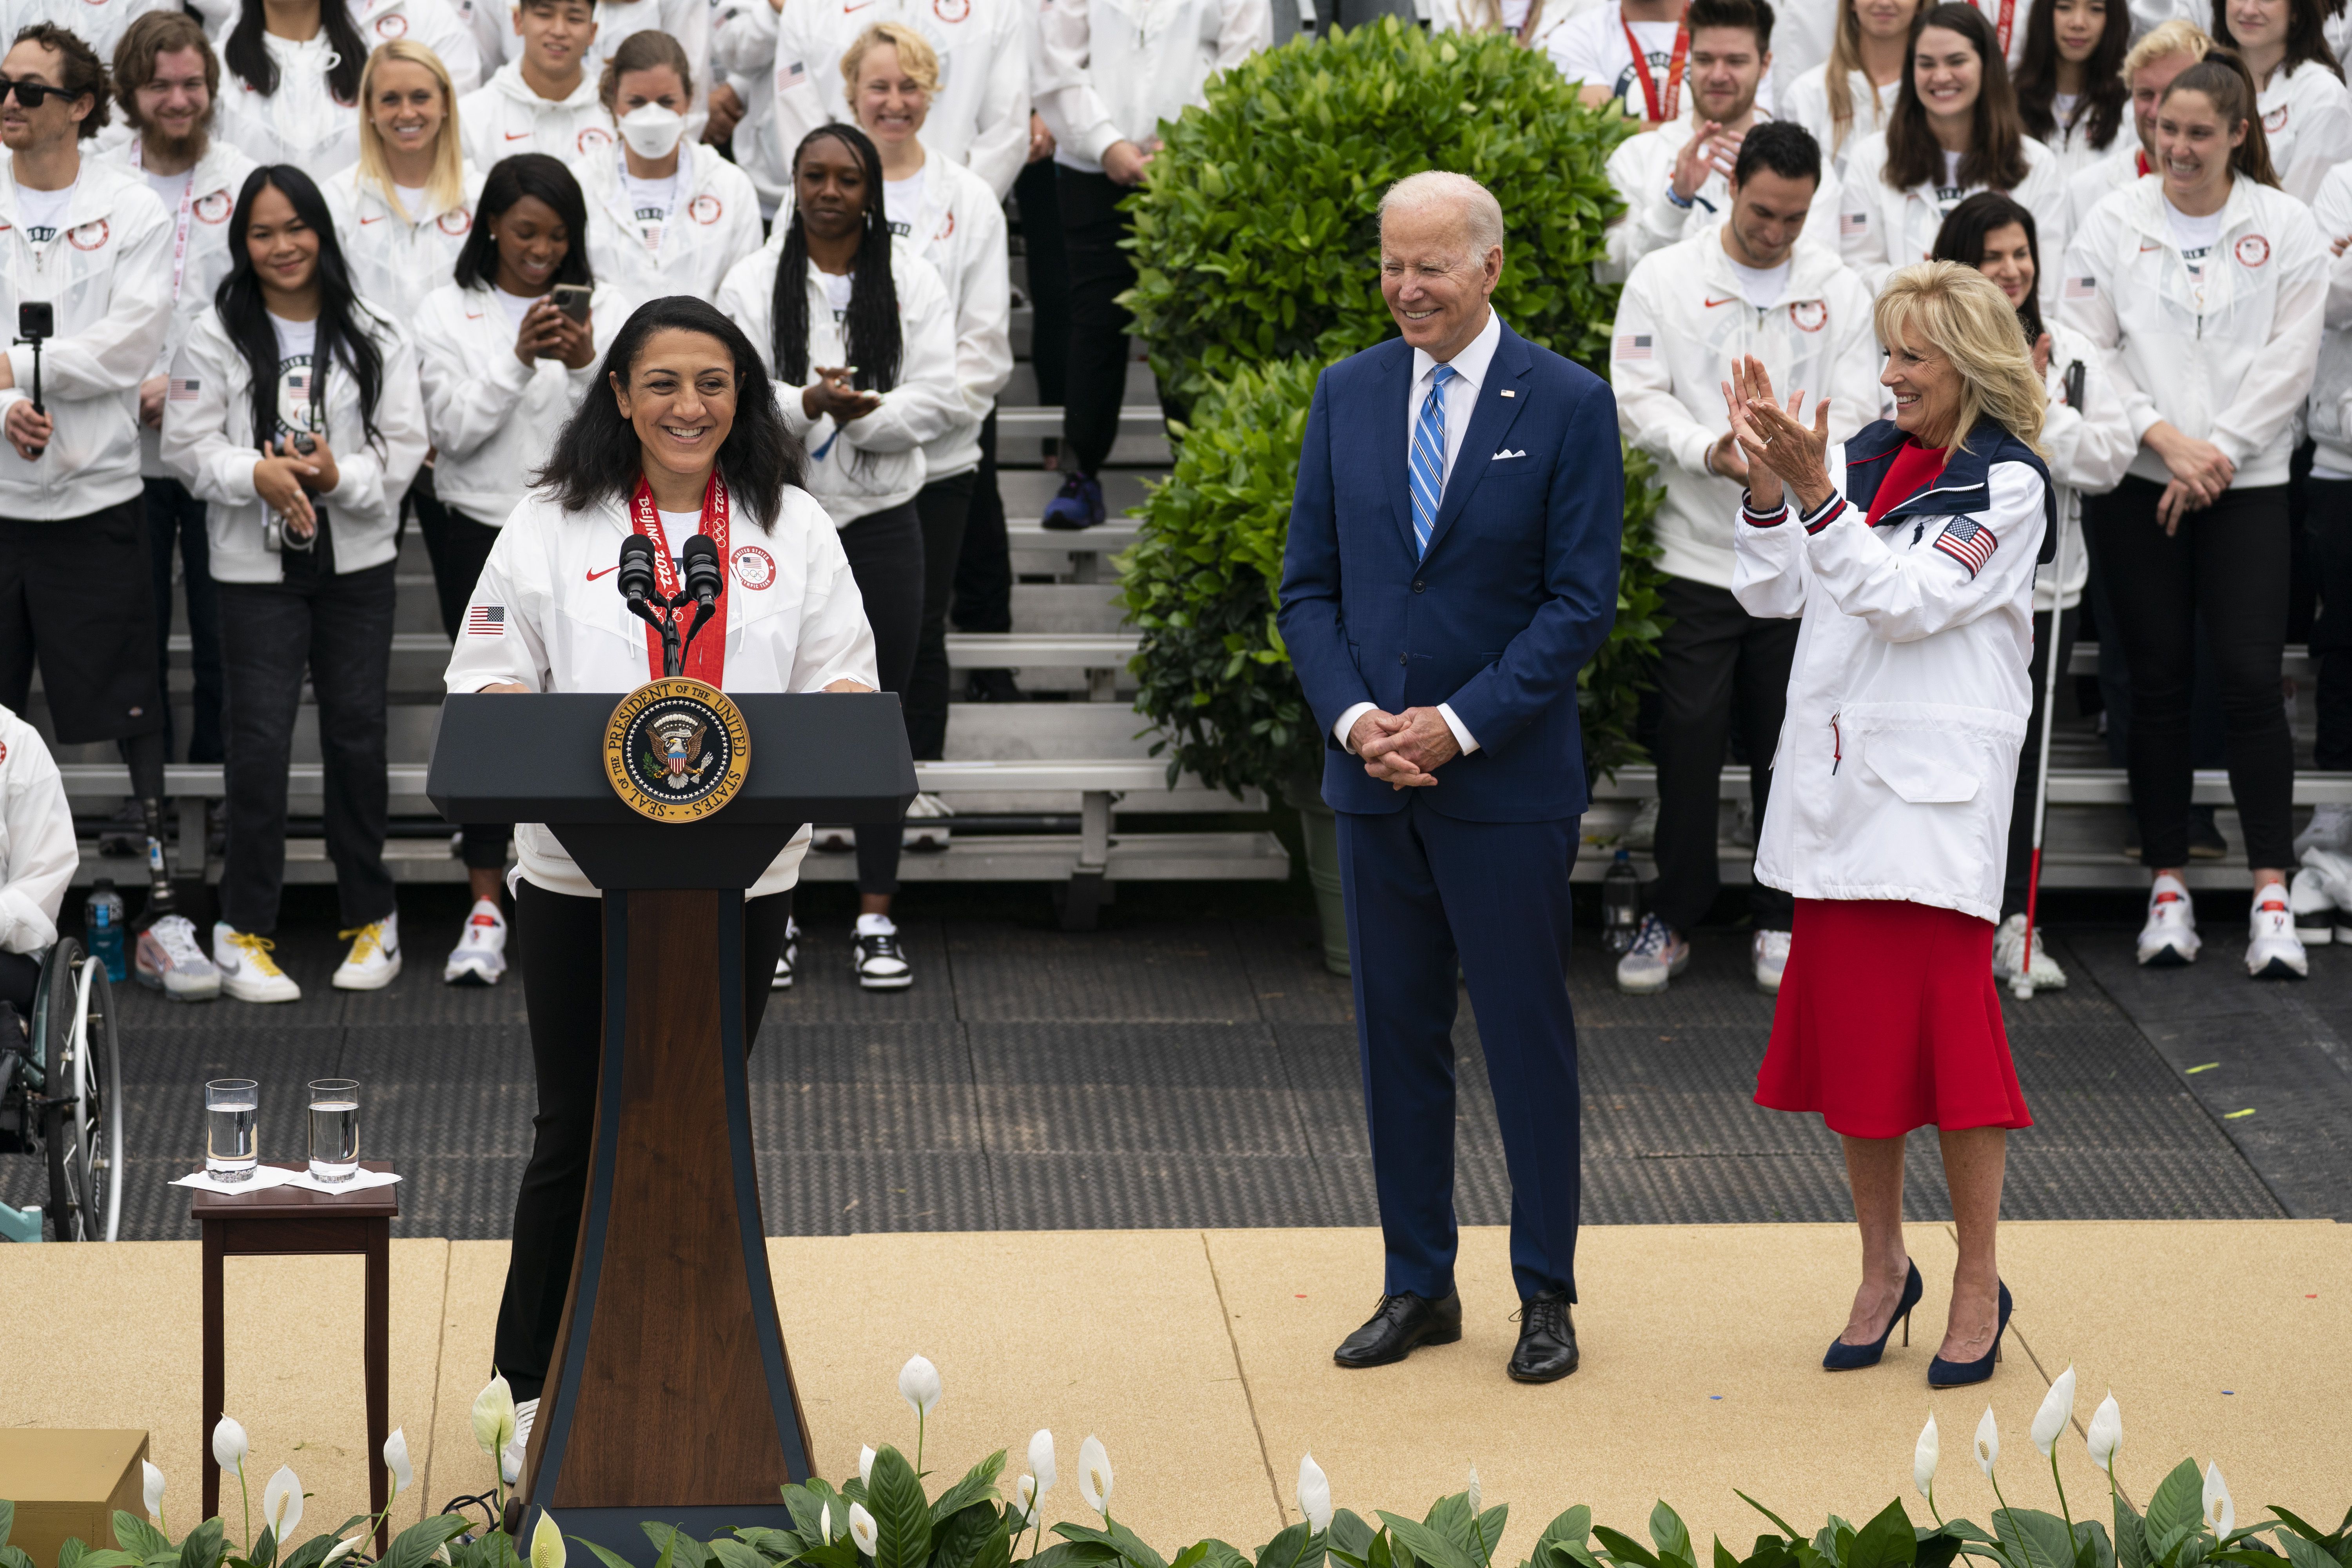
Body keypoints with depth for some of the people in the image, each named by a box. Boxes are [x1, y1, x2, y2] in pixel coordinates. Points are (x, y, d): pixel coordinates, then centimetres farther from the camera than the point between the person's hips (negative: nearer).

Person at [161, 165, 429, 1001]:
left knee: (358, 733, 7)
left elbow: (404, 446, -1)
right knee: (260, 740, -4)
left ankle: (370, 917, 20)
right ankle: (245, 929, 5)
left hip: (357, 562, 2)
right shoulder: (215, 337, -1)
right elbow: (188, 444, -3)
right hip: (257, 565, -1)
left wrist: (339, 475, -20)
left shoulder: (376, 338, 2)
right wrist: (258, 474, -21)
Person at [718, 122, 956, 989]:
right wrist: (806, 403, -25)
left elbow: (939, 399, -4)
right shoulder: (754, 282, 2)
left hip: (881, 519, 0)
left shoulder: (914, 282, 3)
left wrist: (865, 413, -20)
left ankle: (876, 919, 9)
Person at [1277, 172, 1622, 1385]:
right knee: (1396, 1034, 9)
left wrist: (1461, 725, -15)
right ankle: (1418, 1286, 19)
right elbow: (1308, 587, 8)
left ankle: (1545, 1294, 13)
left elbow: (1582, 603, -8)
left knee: (1527, 1035, 3)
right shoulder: (1348, 395, 7)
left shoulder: (1568, 406, -5)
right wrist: (1354, 716, -8)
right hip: (1374, 778, 4)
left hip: (1507, 779, -4)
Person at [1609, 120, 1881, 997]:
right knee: (1689, 743, -2)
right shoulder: (1663, 279, 3)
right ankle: (1673, 916, 12)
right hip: (1699, 553, -1)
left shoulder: (1839, 291, 7)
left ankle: (1780, 920, 19)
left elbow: (1854, 414, 3)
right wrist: (1712, 451, -20)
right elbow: (1637, 399, -2)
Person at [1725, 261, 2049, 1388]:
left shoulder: (2007, 484, -7)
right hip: (1836, 779, 6)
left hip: (1934, 790, -6)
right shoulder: (1868, 455, 10)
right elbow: (1771, 592, 8)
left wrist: (1817, 494, -23)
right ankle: (1882, 1269, 24)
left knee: (1944, 1026, -4)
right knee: (1847, 1028, 10)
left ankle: (1979, 1285, 8)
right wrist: (1767, 484, -6)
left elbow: (1910, 601, -17)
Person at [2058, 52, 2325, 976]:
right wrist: (2163, 437, -10)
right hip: (2137, 484, 1)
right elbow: (2085, 346, 0)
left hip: (2245, 483, -1)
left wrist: (2218, 452, -9)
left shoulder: (2285, 227, 3)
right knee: (2158, 683, 4)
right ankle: (2167, 890, 11)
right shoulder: (2115, 223, 4)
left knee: (2251, 681, -8)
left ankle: (2272, 897, -5)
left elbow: (2289, 362, -1)